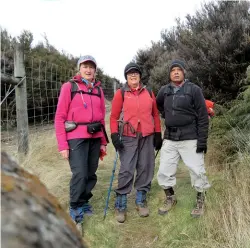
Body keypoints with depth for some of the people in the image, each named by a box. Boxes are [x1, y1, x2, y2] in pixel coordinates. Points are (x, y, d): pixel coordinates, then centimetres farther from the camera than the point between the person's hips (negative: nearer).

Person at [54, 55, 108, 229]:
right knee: (80, 174, -11)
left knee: (91, 174, 9)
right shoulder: (69, 87, -1)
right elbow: (60, 117, -5)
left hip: (95, 138, 5)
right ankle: (75, 211, 7)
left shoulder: (98, 89, 12)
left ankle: (84, 202, 30)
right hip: (76, 138, -5)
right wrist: (62, 144, -10)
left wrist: (103, 142, 13)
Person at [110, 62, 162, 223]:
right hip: (128, 137, -3)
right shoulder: (121, 94, 1)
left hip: (147, 137, 4)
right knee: (126, 170, -5)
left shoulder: (149, 93, 10)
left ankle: (141, 200, 24)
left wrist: (158, 134, 9)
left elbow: (155, 114, 13)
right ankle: (121, 205, 7)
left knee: (146, 169, 8)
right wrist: (114, 135, -10)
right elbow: (114, 116, -1)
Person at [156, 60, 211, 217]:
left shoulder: (194, 89, -5)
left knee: (197, 171, 2)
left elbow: (203, 117, -7)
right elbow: (158, 105, 29)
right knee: (164, 171, 7)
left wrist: (202, 140, -11)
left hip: (190, 139, -4)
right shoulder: (164, 91, 6)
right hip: (169, 139, 4)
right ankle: (170, 198, 30)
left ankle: (200, 201, 25)